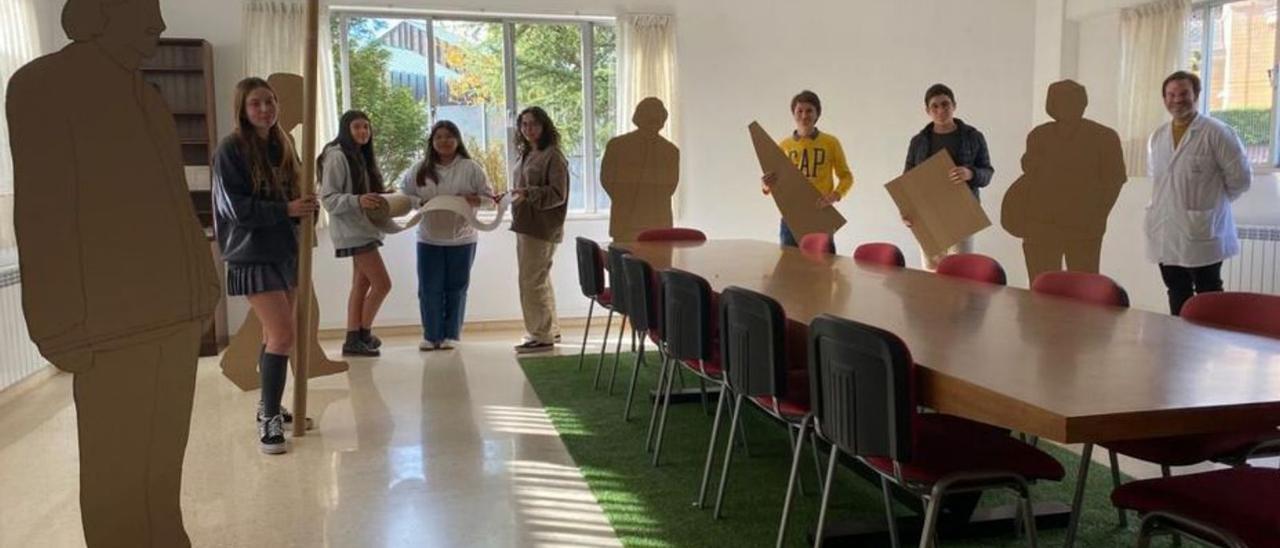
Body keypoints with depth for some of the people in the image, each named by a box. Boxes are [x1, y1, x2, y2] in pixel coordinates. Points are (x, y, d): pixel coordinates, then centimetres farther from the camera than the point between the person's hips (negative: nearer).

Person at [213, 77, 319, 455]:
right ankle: (269, 420, -3)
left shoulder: (281, 146, 9)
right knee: (283, 334, -14)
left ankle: (269, 406, 29)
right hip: (252, 256, -7)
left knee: (275, 334, 15)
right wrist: (285, 210, -21)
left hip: (284, 251, 7)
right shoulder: (231, 150, -10)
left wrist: (305, 206, -6)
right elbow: (235, 207, -17)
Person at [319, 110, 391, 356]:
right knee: (382, 283, -9)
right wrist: (358, 200, -32)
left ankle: (353, 339, 14)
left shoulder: (363, 156, 15)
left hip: (365, 228, 9)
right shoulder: (337, 156, -13)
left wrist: (382, 197, 1)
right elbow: (328, 198, -17)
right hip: (352, 230, -9)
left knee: (362, 284, 9)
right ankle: (364, 333, 6)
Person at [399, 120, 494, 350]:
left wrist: (474, 200, -21)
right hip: (429, 239, 2)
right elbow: (403, 193, 11)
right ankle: (431, 336, 14)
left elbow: (488, 196, -1)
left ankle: (451, 335, 17)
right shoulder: (420, 169, 3)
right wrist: (417, 203, -9)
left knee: (456, 289, 6)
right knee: (429, 289, 2)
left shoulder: (471, 168, -3)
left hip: (462, 238, -1)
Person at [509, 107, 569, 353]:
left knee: (532, 281, -7)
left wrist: (528, 193, -27)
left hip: (541, 228, -9)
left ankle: (541, 336, 1)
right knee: (540, 280, 16)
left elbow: (558, 194, -17)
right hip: (525, 226, 9)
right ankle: (550, 330, 27)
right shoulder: (526, 155, 14)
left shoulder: (553, 156, -11)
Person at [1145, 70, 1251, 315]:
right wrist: (1172, 200, 13)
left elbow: (1240, 177, -6)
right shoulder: (1157, 137, 9)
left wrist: (1213, 201, 3)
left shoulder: (1217, 133, -8)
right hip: (1165, 235, 6)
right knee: (1177, 295, 14)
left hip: (1203, 233, -6)